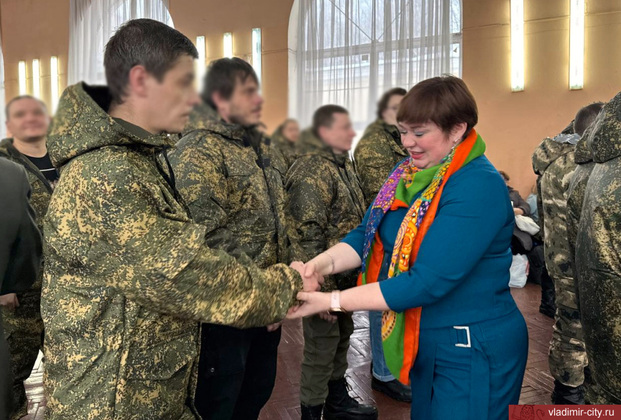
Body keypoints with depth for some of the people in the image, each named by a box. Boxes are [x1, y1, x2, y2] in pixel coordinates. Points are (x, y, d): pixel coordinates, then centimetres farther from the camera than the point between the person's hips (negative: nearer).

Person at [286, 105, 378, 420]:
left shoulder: (344, 164, 11)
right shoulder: (312, 171, -19)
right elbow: (308, 234, -24)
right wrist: (321, 283, -24)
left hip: (346, 276, 9)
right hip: (328, 279, -9)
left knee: (341, 338, 21)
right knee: (321, 348, 5)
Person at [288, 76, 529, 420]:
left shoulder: (478, 187, -24)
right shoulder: (410, 172, 2)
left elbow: (427, 282, -29)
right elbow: (369, 234, -1)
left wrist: (332, 302, -27)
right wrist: (321, 263, -21)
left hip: (474, 353, -7)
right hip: (424, 345, 7)